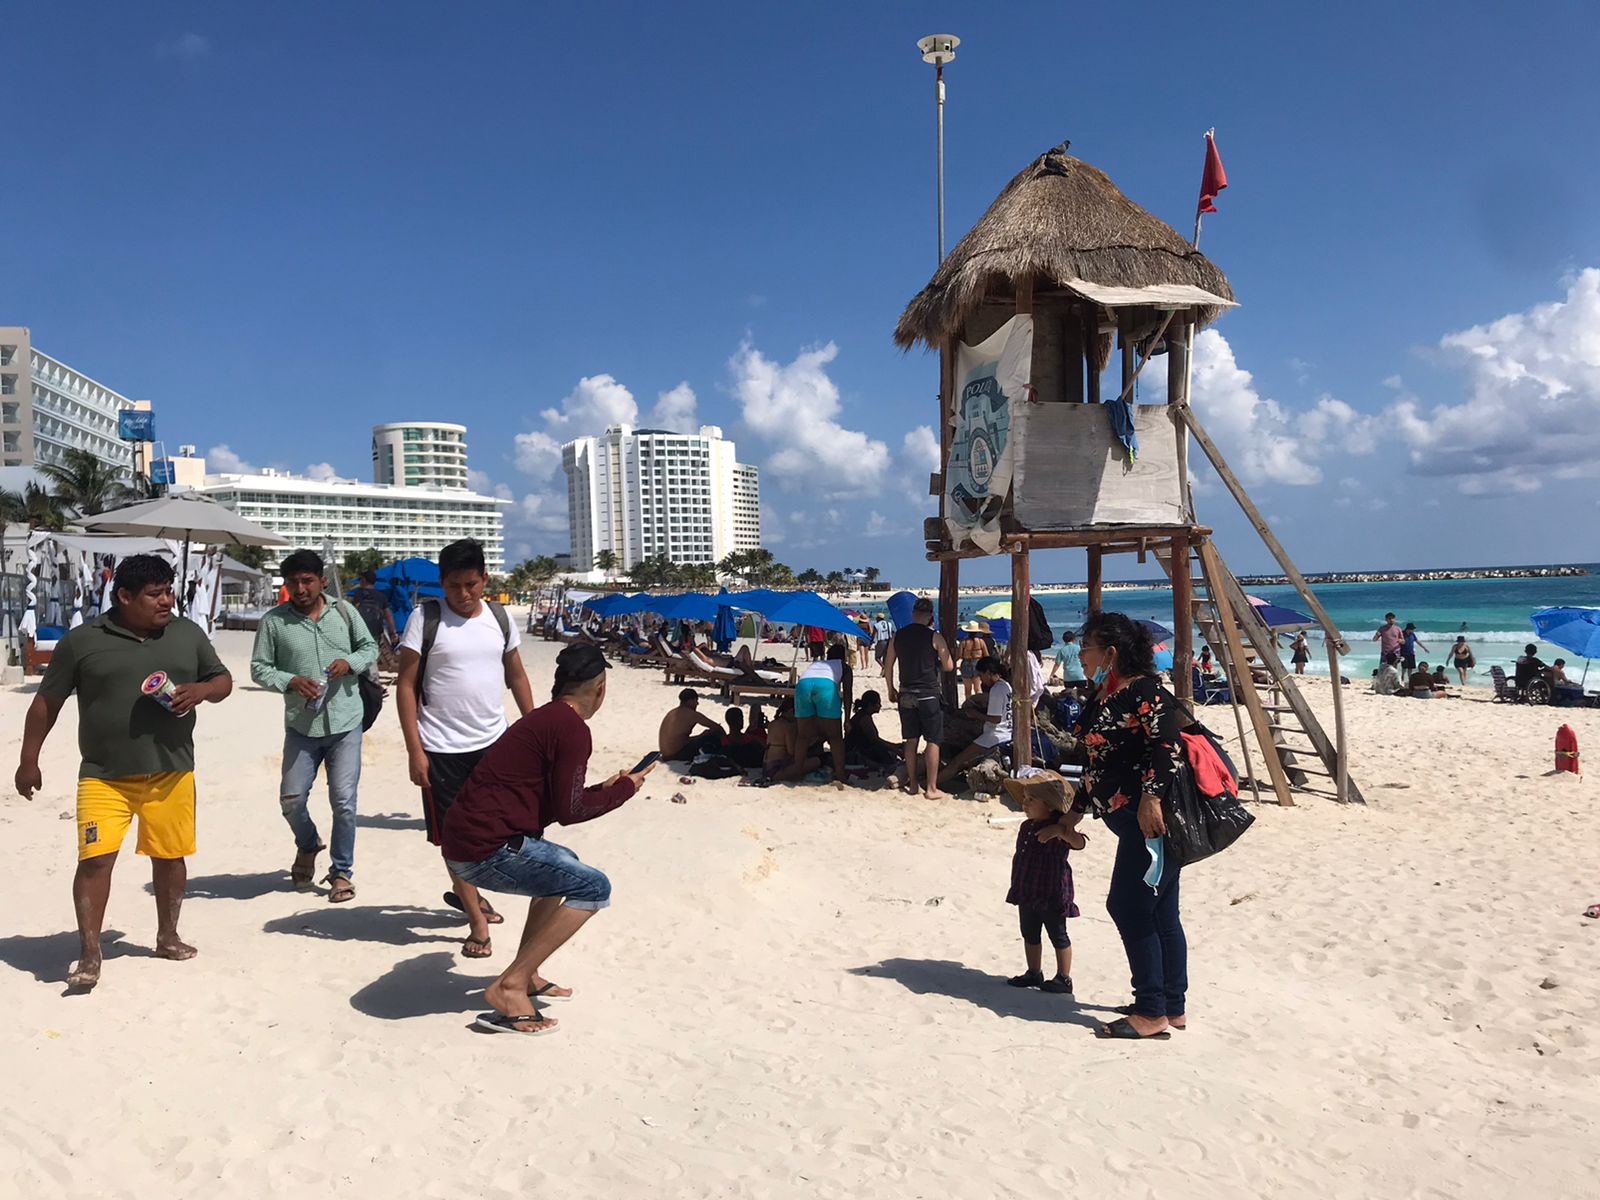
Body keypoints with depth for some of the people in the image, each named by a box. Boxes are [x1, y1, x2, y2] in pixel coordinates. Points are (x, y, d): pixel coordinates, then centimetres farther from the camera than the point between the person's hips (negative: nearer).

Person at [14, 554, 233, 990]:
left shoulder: (188, 634, 4)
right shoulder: (82, 640, -3)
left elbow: (223, 680, 12)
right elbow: (47, 701, 5)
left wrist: (199, 691, -11)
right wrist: (29, 760, 5)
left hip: (171, 773, 3)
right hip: (103, 776, -2)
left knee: (170, 856, 11)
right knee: (95, 859, -8)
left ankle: (167, 937, 30)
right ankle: (89, 954, 4)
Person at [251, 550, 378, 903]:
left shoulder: (344, 612, 2)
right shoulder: (274, 621, -2)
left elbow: (370, 647, 10)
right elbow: (259, 667, 0)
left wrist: (350, 662, -10)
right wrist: (291, 681, -17)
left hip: (345, 722, 0)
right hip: (301, 725, 1)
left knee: (344, 801, 0)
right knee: (291, 799, 5)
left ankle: (342, 871, 16)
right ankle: (307, 846, 38)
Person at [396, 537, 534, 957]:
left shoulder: (499, 618, 3)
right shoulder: (424, 618, -9)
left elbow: (517, 675, 13)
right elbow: (406, 685, -8)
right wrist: (414, 750, -13)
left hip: (493, 742, 4)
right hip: (442, 748, -4)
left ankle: (464, 892, 41)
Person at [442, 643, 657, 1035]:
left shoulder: (542, 719, 17)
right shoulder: (573, 728, -12)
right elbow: (568, 811, -11)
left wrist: (605, 789, 29)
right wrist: (624, 790, 2)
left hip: (465, 840, 10)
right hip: (486, 848, -10)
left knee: (564, 867, 28)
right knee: (594, 887, -6)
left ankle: (526, 975, 22)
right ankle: (509, 987, -7)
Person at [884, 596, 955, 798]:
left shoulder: (898, 637, 3)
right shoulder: (934, 637, -9)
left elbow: (888, 666, 9)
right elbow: (949, 667, -4)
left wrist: (890, 689, 21)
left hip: (906, 695, 4)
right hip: (928, 694, -4)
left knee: (911, 740, 13)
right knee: (933, 741, 3)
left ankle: (912, 784, 18)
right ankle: (931, 788, 3)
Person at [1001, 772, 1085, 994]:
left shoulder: (1059, 828, -16)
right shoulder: (1027, 827, 6)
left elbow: (1079, 843, -31)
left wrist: (1065, 830, -47)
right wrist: (1017, 886, 17)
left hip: (1051, 894, -8)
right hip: (1027, 893, 8)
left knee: (1058, 936, 6)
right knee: (1030, 935, 17)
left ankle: (1064, 979, 17)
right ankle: (1034, 973, 31)